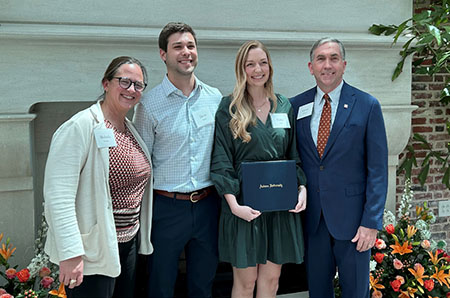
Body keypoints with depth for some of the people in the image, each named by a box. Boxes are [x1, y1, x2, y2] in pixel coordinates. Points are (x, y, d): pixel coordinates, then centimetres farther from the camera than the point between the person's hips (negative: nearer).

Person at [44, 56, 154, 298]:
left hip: (128, 244, 8)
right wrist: (71, 253, -25)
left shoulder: (131, 129, 9)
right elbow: (58, 195, -23)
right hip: (92, 254, -8)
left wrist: (139, 236, 16)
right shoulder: (80, 127, -17)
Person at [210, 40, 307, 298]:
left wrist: (302, 188, -3)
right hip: (245, 204, -3)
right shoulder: (229, 109, -3)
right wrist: (234, 204, -17)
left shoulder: (284, 107, 8)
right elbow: (221, 160, -7)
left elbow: (294, 154, 12)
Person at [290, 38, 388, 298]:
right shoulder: (297, 106, 3)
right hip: (311, 216, 2)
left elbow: (378, 169, -6)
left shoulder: (367, 106, -4)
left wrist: (371, 222, -11)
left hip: (351, 215, -2)